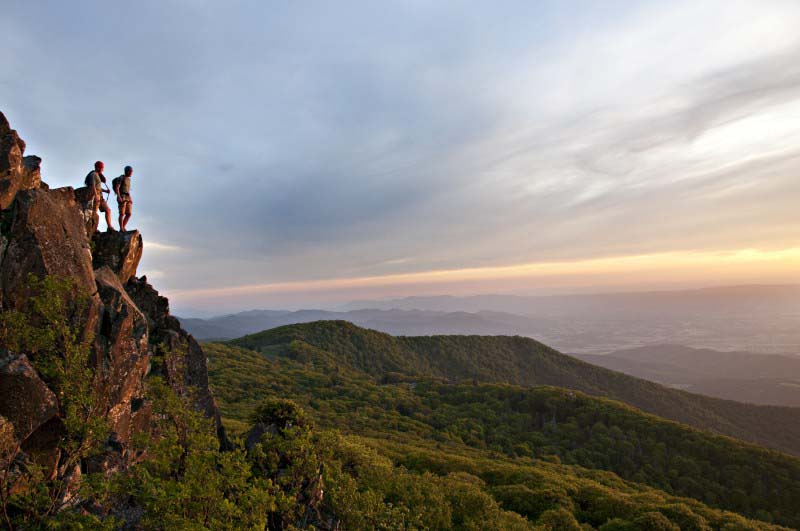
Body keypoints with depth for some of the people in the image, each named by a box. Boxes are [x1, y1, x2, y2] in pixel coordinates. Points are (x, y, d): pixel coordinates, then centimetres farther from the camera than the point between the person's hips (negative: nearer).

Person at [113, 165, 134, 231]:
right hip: (122, 197, -8)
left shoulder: (128, 179, 21)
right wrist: (119, 197, -24)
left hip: (127, 198, 8)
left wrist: (130, 199, 17)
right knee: (122, 214, -10)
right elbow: (116, 188, -13)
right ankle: (121, 229, -6)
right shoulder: (121, 178, -4)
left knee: (128, 214, 0)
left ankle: (123, 228, 7)